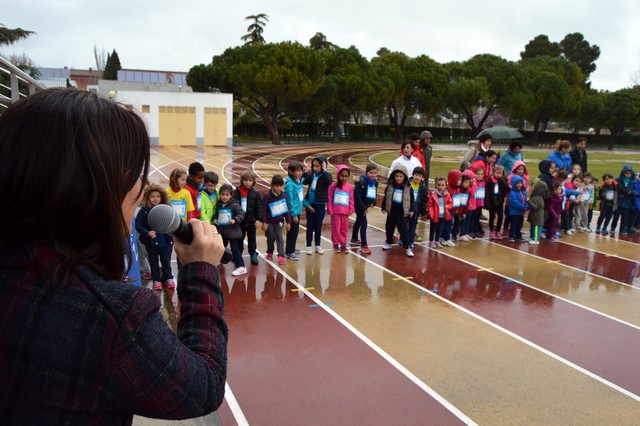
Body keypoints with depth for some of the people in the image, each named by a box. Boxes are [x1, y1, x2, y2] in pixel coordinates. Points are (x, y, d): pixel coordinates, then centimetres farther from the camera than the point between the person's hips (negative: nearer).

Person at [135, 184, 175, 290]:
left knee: (166, 261, 14)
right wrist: (147, 233, -22)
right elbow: (138, 225, -9)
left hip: (166, 241, 1)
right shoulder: (144, 210, -9)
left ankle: (168, 278, 29)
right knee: (154, 262, 14)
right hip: (151, 242, -1)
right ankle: (156, 280, 27)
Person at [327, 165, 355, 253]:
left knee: (344, 229, 9)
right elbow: (329, 199, -4)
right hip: (335, 212, -3)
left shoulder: (349, 187, 2)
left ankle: (343, 244, 20)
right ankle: (335, 244, 17)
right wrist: (330, 210, -6)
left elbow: (351, 200, 8)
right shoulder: (333, 185, -6)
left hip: (345, 212, 3)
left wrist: (351, 210, 3)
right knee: (336, 228, 5)